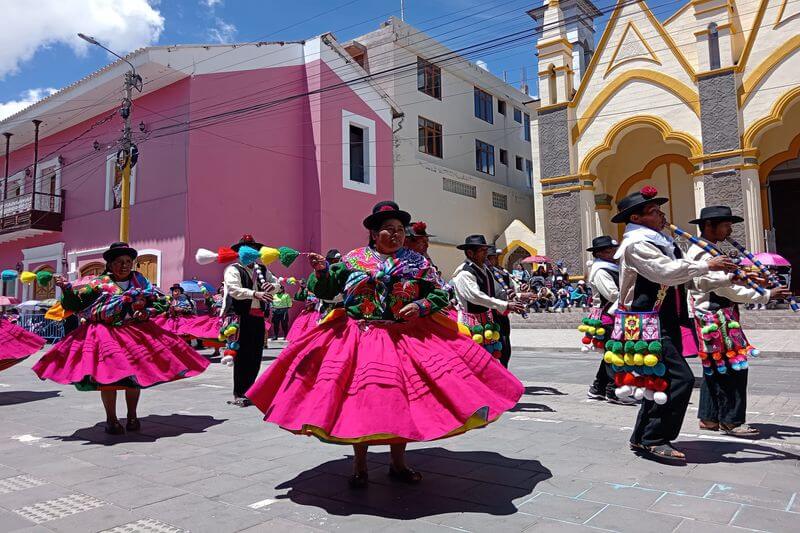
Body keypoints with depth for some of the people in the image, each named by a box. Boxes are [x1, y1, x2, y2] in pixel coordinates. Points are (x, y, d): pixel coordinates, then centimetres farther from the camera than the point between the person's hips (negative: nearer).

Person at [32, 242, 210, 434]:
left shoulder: (139, 280, 6)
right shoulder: (100, 284, -3)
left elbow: (153, 302, 13)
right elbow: (75, 305, -1)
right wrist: (67, 288, -16)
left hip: (135, 334, 3)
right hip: (107, 334, -3)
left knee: (135, 374, 7)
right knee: (108, 375, -4)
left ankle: (132, 416, 22)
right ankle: (111, 419, 12)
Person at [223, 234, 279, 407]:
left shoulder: (261, 269, 19)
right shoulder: (233, 270, -2)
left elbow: (276, 282, 19)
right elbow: (234, 290, -17)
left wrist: (272, 286, -6)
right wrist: (255, 294, -30)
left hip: (258, 317, 6)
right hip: (242, 317, -6)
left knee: (256, 355, 9)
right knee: (242, 355, -3)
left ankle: (249, 390, 22)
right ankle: (238, 394, 5)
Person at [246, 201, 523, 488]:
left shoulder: (417, 262, 6)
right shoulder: (353, 259, 4)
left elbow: (440, 294, 6)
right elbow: (326, 290, 7)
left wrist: (421, 306, -12)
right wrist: (322, 270, -12)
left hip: (405, 338, 1)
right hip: (358, 338, -1)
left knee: (402, 398, 6)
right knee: (359, 397, 0)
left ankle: (398, 463, 25)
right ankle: (360, 465, 19)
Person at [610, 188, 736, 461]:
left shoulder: (659, 242, 18)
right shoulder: (636, 244, -12)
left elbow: (679, 278, 18)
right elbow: (667, 271, -23)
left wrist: (725, 276, 9)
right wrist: (707, 265, -14)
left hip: (664, 323, 10)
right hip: (646, 324, -10)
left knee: (663, 379, 14)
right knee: (680, 378, -14)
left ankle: (642, 438, 25)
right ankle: (654, 440, -5)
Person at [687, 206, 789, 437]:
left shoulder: (706, 250, 17)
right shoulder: (702, 253, -17)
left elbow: (726, 280, 20)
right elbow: (725, 287, -22)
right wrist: (766, 295, -18)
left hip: (714, 317, 11)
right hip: (714, 317, -11)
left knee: (715, 368, 14)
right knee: (734, 367, -6)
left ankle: (708, 417, 21)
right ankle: (731, 421, 4)